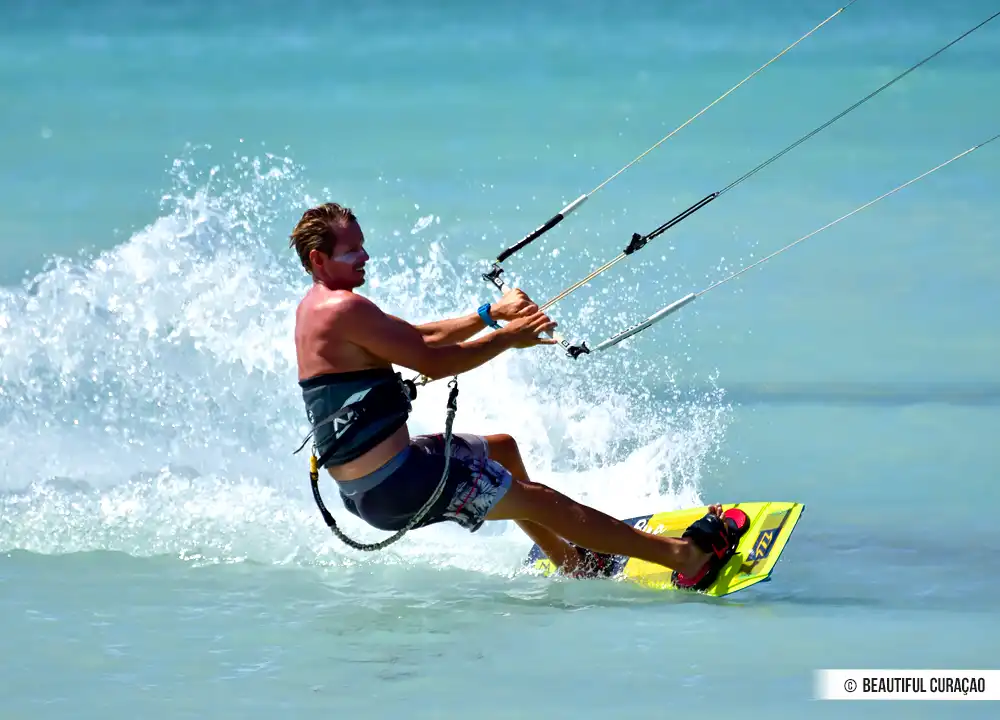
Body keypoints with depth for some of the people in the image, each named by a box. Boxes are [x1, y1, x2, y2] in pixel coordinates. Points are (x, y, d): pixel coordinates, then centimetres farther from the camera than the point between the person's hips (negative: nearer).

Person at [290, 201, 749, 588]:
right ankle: (686, 556, -1)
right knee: (538, 500, -4)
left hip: (358, 489, 10)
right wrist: (507, 337, -8)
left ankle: (570, 562, 38)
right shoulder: (343, 308, -20)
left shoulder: (318, 307, 13)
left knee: (502, 449, 29)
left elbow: (422, 337, 17)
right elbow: (433, 361, -20)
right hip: (395, 485, -10)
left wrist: (493, 313, 9)